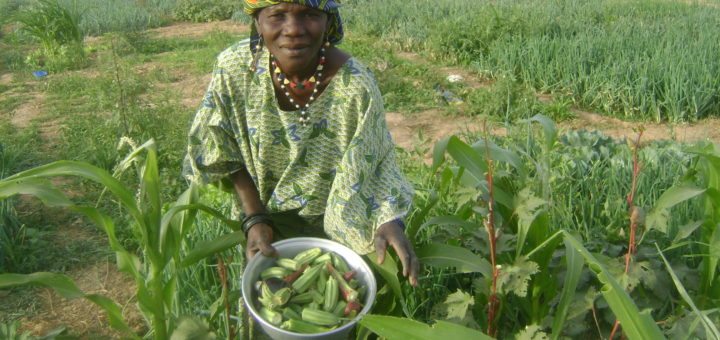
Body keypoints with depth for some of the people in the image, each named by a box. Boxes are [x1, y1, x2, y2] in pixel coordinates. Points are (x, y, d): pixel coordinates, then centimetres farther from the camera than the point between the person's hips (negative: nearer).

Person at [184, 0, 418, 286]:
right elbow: (228, 157, -10)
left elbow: (376, 167, -20)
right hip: (267, 216, 2)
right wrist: (255, 220, -17)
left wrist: (389, 222, -38)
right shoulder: (233, 69, -23)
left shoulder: (356, 86, -30)